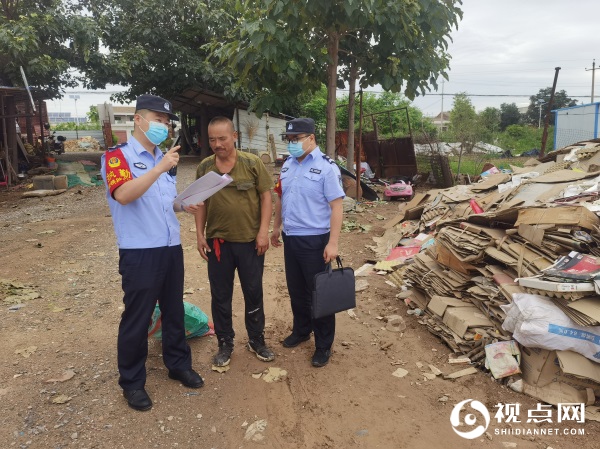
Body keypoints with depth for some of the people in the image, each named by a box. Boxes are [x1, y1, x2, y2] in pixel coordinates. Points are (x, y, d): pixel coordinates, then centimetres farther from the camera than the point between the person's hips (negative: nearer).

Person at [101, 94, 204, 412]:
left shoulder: (163, 158, 14)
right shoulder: (118, 156, -8)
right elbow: (123, 195, -26)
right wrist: (160, 168, -29)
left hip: (171, 248, 7)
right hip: (139, 253, -7)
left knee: (174, 311, 17)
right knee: (137, 319, 5)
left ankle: (178, 364, 35)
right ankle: (132, 382, 22)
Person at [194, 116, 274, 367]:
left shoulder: (253, 163, -5)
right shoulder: (204, 168, 3)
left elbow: (266, 196, -4)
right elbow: (201, 203, 8)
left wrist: (263, 231, -10)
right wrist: (199, 234, 2)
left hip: (250, 241, -2)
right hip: (217, 242, 2)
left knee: (253, 293, 10)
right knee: (220, 296, 10)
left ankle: (257, 340, 30)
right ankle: (225, 343, 27)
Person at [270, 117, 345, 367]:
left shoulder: (326, 167, -13)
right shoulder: (287, 165, 7)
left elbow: (336, 206, -16)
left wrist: (333, 243, -20)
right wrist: (276, 227, 20)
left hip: (314, 240, -6)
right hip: (290, 238, 7)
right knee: (296, 290, 19)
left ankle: (323, 346, 20)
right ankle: (301, 330, 40)